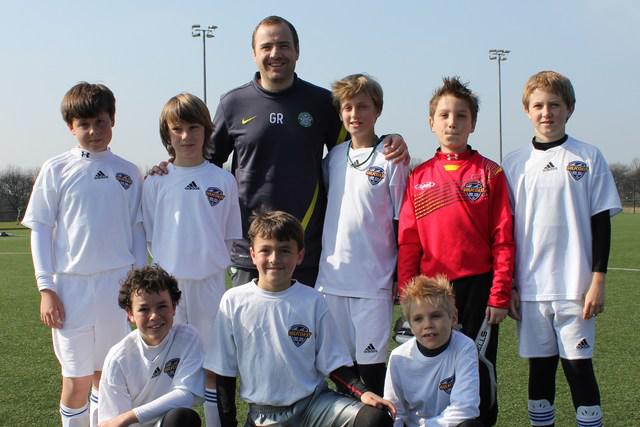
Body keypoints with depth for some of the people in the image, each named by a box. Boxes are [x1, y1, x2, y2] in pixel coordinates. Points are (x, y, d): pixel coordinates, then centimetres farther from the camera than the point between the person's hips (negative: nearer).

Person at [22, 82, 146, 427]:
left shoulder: (127, 173, 6)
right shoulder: (56, 170, 1)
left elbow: (137, 230, 11)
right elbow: (40, 230, 2)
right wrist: (46, 288, -4)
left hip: (118, 283, 2)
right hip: (71, 285, -2)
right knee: (76, 378, 3)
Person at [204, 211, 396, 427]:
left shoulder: (313, 301, -2)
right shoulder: (234, 301, -1)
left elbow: (333, 363, 3)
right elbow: (225, 371, 5)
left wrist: (363, 392, -13)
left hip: (313, 403, 0)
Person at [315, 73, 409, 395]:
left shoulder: (390, 159, -4)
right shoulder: (333, 158, 9)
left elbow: (402, 222, -3)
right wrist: (316, 263, 13)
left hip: (373, 283, -4)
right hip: (331, 280, 4)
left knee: (371, 363, 0)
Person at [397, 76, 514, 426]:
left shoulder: (490, 173, 0)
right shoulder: (419, 177, 6)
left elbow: (503, 239, -3)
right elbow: (407, 242, 4)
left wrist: (499, 295, -8)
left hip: (478, 285, -2)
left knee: (479, 369, 7)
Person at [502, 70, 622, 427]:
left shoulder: (588, 158, 1)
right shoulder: (515, 164, 6)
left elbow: (601, 222, 0)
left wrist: (597, 281, -6)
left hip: (575, 287, -2)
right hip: (530, 288, 2)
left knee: (578, 365, -1)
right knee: (540, 367, 10)